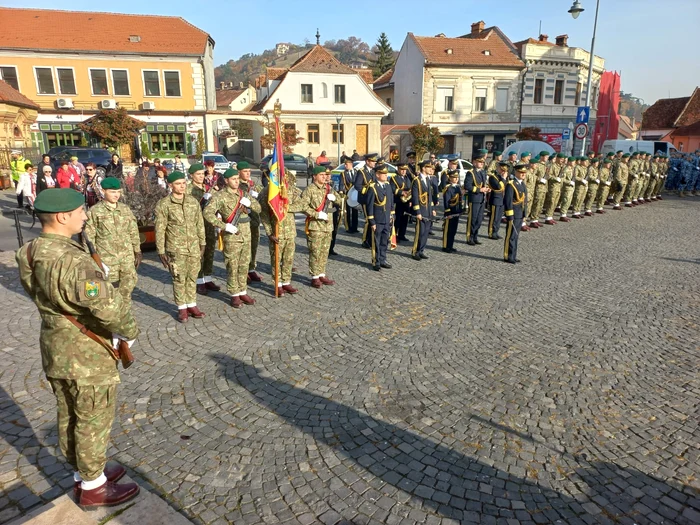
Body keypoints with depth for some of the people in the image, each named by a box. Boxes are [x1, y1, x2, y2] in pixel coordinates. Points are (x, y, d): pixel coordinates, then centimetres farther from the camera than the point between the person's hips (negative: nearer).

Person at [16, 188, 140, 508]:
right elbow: (109, 306, -37)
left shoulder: (30, 253, -1)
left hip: (54, 348, 9)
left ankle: (83, 474, 42)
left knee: (68, 417, 22)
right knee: (93, 421, 10)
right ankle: (93, 488, 28)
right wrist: (129, 332, -17)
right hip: (86, 355, -9)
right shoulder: (71, 261, -31)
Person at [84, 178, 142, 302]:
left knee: (128, 284, 12)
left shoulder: (126, 209, 6)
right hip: (107, 258, -4)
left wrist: (137, 251, 12)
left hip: (127, 256, 4)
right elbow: (89, 237, -5)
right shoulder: (94, 211, -7)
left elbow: (134, 232, 12)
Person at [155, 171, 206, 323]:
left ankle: (191, 305, 24)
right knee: (179, 279, 5)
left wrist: (202, 242, 12)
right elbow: (160, 229, -6)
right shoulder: (163, 204, -7)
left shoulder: (193, 201, 5)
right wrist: (161, 251, -7)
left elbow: (199, 224, 12)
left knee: (192, 277, 11)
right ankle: (182, 308, 17)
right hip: (176, 249, -3)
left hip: (194, 247, 4)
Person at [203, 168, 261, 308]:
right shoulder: (221, 196, -8)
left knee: (244, 265, 11)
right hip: (231, 236, -5)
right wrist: (224, 226, -22)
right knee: (232, 266, 1)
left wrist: (249, 203, -7)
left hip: (246, 234, 5)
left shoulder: (244, 193, 11)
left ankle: (243, 292, 23)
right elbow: (207, 213, -18)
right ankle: (234, 295, 13)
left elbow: (258, 208, 15)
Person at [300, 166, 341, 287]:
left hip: (328, 225, 6)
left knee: (324, 252, 11)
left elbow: (339, 199, 21)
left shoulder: (329, 189, 14)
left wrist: (334, 197, -2)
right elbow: (303, 206, -15)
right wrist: (317, 215, -19)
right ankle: (314, 277, 5)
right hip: (315, 226, -6)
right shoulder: (309, 190, -6)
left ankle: (322, 274, 21)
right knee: (315, 252, -3)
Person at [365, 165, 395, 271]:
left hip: (387, 220, 6)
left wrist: (392, 216, 11)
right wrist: (372, 222, -13)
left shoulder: (388, 185, 7)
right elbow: (370, 206, -11)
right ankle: (376, 262, 13)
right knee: (376, 242, 4)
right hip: (378, 220, -6)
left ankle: (383, 260, 26)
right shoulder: (372, 187, -11)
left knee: (385, 242, 14)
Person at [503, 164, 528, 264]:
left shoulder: (523, 184, 13)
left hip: (521, 215, 8)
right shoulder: (511, 184, -14)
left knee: (516, 236, 14)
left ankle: (513, 256, 22)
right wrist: (510, 216, -18)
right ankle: (508, 257, 7)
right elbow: (508, 201, -17)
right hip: (513, 214, -8)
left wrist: (524, 214, 17)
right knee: (511, 236, -1)